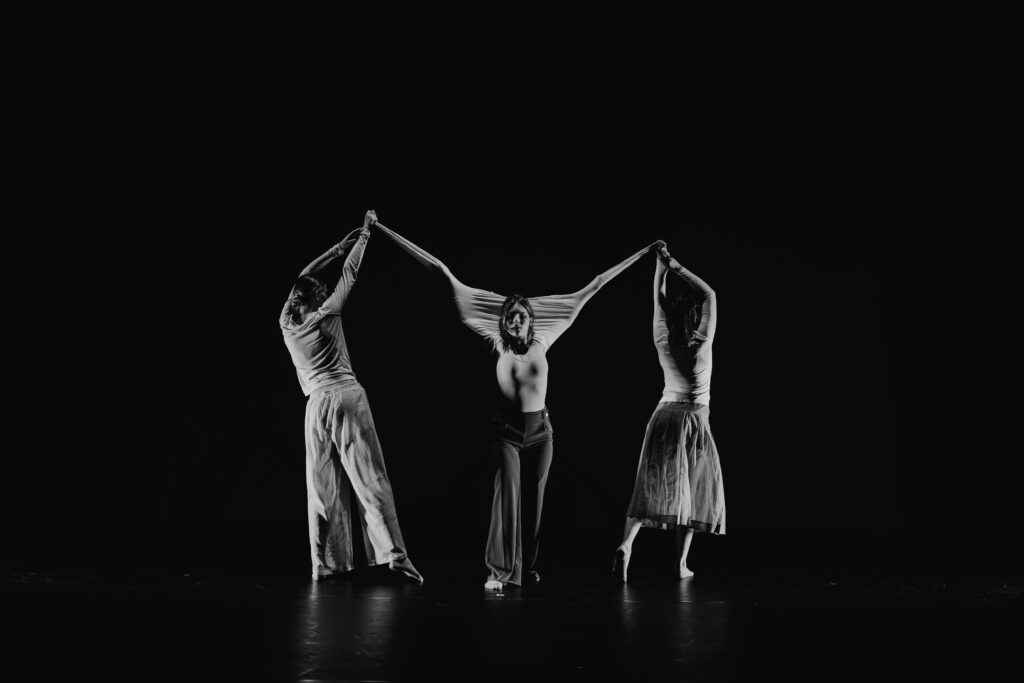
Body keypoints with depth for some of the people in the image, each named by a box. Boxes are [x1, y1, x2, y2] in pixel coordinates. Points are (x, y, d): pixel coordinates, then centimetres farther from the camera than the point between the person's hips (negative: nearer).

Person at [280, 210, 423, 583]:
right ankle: (392, 552, -15)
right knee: (370, 478, -8)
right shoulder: (325, 315, -1)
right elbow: (350, 273, 6)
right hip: (348, 395, -4)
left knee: (323, 486, 6)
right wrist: (364, 234, 18)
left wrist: (338, 247, 28)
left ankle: (325, 563, 5)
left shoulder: (286, 322, 9)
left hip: (317, 403, 4)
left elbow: (300, 279, 23)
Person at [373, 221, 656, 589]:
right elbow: (466, 299, -2)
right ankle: (499, 570, -17)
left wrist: (600, 280, 9)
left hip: (540, 430, 2)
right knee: (507, 494, -15)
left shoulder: (542, 342, 1)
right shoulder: (498, 344, -2)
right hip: (506, 430, -2)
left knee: (533, 499, 8)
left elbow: (576, 301, 6)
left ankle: (528, 566, 22)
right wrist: (444, 272, -3)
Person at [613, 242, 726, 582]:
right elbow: (710, 295, -8)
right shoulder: (702, 345, -13)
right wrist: (677, 266, -8)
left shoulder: (663, 344, -4)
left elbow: (658, 298, 5)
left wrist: (661, 265, 6)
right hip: (694, 419, -4)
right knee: (693, 490, 7)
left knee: (652, 485, 4)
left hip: (665, 415, 4)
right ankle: (681, 563, 8)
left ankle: (626, 543, -17)